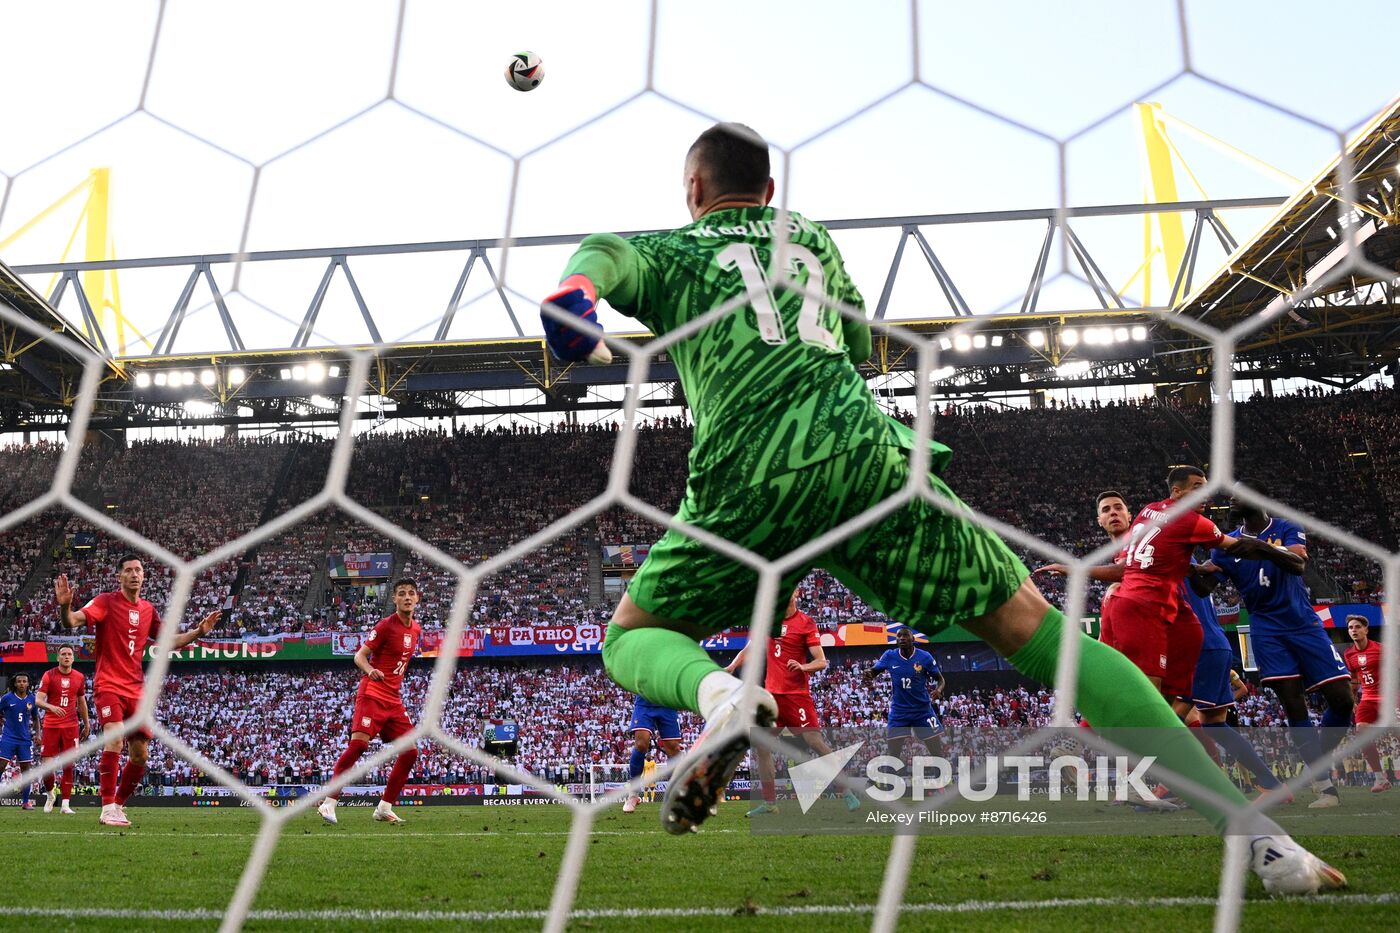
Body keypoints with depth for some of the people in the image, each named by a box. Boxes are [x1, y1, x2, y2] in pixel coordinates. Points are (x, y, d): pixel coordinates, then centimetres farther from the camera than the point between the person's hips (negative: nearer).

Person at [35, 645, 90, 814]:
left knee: (68, 766, -3)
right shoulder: (48, 675, -2)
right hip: (51, 725, -1)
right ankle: (50, 794, 27)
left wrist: (87, 724, 19)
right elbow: (38, 700, -10)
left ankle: (66, 804, -1)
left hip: (71, 726, 2)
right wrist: (51, 707, -30)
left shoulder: (79, 677, 7)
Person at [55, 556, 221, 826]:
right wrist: (64, 606, -41)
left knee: (140, 755, 6)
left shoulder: (148, 610, 10)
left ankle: (119, 804, 25)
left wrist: (199, 631, 6)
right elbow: (73, 621, -20)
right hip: (108, 685, -6)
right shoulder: (106, 602, -6)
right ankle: (108, 809, -20)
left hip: (135, 689, 6)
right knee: (115, 738, -26)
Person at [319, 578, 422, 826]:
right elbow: (360, 656, -9)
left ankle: (384, 808, 9)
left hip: (394, 699, 7)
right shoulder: (386, 625, -9)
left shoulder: (416, 629, 12)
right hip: (373, 693, -7)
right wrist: (371, 671, -28)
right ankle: (329, 803, -11)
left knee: (410, 751, 1)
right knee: (358, 743, -20)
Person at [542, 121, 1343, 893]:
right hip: (869, 452, 2)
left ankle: (717, 693, -19)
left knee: (631, 637, 18)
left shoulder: (668, 253, 23)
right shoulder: (812, 237, 32)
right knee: (1037, 631, 4)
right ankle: (1259, 832, -6)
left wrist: (576, 287, -23)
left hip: (751, 476, -2)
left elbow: (606, 252, -1)